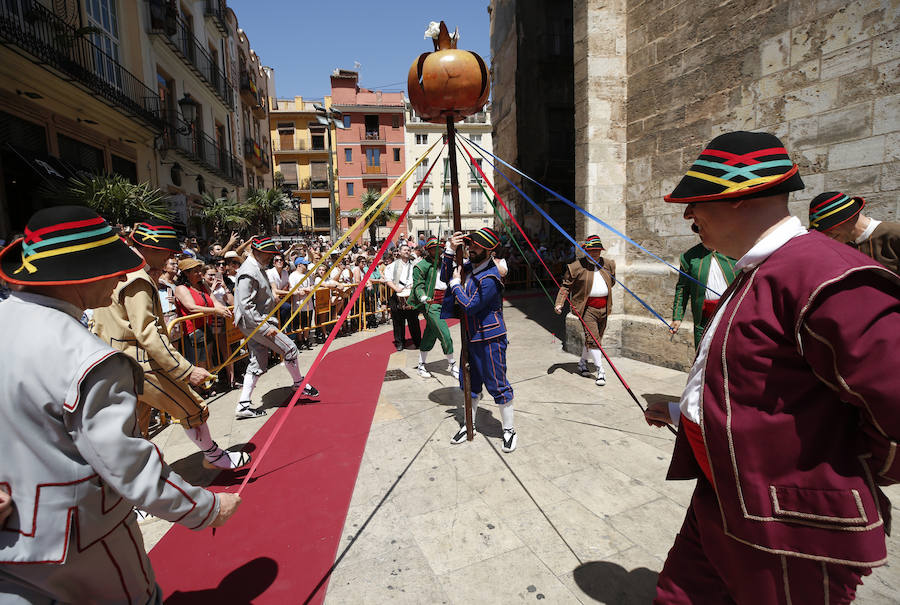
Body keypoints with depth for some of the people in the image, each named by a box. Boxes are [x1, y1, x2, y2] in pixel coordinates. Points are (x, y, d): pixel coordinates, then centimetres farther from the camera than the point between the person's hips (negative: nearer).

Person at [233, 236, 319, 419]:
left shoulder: (257, 269, 14)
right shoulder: (248, 273, -18)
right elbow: (246, 305, -24)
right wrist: (266, 327, -25)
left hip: (256, 324, 11)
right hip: (254, 323, -11)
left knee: (258, 364, 11)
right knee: (290, 349, -3)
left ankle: (243, 405, 15)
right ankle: (299, 384, 17)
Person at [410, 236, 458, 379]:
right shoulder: (422, 265, -6)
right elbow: (418, 286, -10)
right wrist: (424, 298, -27)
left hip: (443, 303, 7)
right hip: (431, 305, -7)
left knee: (430, 335, 12)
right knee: (445, 334, -8)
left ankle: (421, 365, 22)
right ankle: (452, 365, 9)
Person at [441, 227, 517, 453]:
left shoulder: (490, 278, -22)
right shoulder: (468, 266, 4)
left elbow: (470, 306, -23)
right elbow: (445, 276, 11)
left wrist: (456, 284, -10)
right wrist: (449, 251, -2)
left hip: (489, 339, -8)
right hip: (471, 336, 9)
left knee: (497, 385, 3)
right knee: (470, 382, 19)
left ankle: (509, 431, 22)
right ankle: (469, 425, 37)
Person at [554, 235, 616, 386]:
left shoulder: (608, 264, 10)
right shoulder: (577, 266, -6)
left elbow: (612, 281, 28)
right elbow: (566, 286, -5)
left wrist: (605, 292, 16)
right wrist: (559, 304, -13)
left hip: (604, 308, 6)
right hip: (587, 307, -5)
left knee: (596, 338, 12)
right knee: (592, 338, -12)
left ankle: (582, 362, 31)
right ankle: (600, 370, -4)